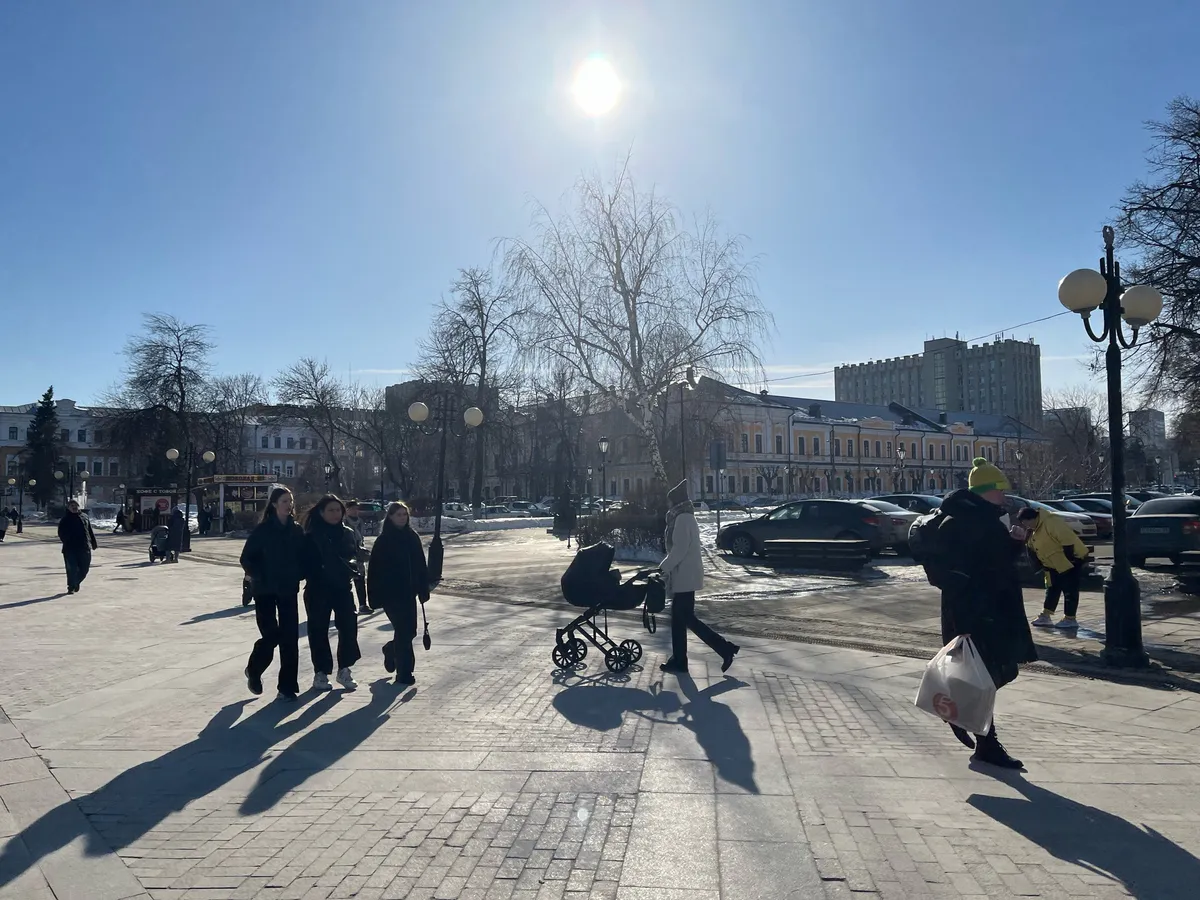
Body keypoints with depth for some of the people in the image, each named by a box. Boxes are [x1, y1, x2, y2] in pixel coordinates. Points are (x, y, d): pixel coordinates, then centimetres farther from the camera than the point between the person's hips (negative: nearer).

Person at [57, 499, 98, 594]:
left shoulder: (84, 517, 13)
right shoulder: (65, 520, 2)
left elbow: (90, 531, 18)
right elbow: (61, 533, -3)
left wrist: (93, 542, 17)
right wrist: (67, 542, -19)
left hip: (85, 548, 3)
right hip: (70, 549, -3)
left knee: (84, 568, 7)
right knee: (72, 569, -4)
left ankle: (76, 582, 30)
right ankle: (71, 587, 7)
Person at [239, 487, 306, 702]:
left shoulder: (297, 530, 4)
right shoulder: (262, 529, -6)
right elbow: (246, 558, -4)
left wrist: (298, 575, -3)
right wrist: (258, 577, -14)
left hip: (288, 590, 3)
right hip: (265, 590, -3)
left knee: (290, 637, -1)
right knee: (271, 635, -5)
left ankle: (287, 687, 8)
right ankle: (253, 670, 26)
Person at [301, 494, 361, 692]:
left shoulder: (347, 533, 7)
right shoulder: (312, 536, -5)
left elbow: (355, 556, 11)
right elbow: (307, 563, -6)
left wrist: (351, 565, -9)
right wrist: (315, 577, -21)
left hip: (342, 587, 3)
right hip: (318, 589, -3)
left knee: (349, 625, -6)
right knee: (319, 630, 4)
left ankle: (344, 669, 8)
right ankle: (321, 672, 16)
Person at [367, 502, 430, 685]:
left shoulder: (412, 537, 5)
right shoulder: (383, 540, -8)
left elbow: (421, 565, 7)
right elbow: (375, 569, -9)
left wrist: (423, 589, 4)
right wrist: (375, 597, -12)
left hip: (409, 592, 5)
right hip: (390, 593, -5)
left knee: (409, 630, 9)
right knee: (404, 631, -6)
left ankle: (391, 650, 40)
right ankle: (404, 672, 6)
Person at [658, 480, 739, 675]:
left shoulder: (682, 518, -16)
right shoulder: (685, 517, 15)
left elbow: (680, 548, -22)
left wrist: (665, 567, -13)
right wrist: (668, 567, 16)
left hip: (685, 576, -10)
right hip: (685, 575, 10)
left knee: (686, 618, -5)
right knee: (678, 617, 12)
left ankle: (726, 648, -2)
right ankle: (679, 660, 17)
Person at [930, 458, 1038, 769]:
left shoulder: (987, 519, 11)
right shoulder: (956, 524, -19)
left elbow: (1001, 559, 23)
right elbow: (955, 579, -24)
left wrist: (1016, 542, 3)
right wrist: (963, 625, -27)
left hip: (996, 611, 9)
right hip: (972, 617, -9)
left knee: (1003, 671, 14)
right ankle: (987, 746, 15)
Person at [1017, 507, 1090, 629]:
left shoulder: (1051, 522, -25)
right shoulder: (1035, 530, 7)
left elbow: (1068, 540, -27)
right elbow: (1034, 549, 17)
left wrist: (1072, 560, -25)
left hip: (1071, 561, -10)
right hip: (1055, 565, 10)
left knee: (1070, 590, -3)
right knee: (1052, 589, 11)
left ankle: (1070, 619, 4)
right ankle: (1046, 616, 16)